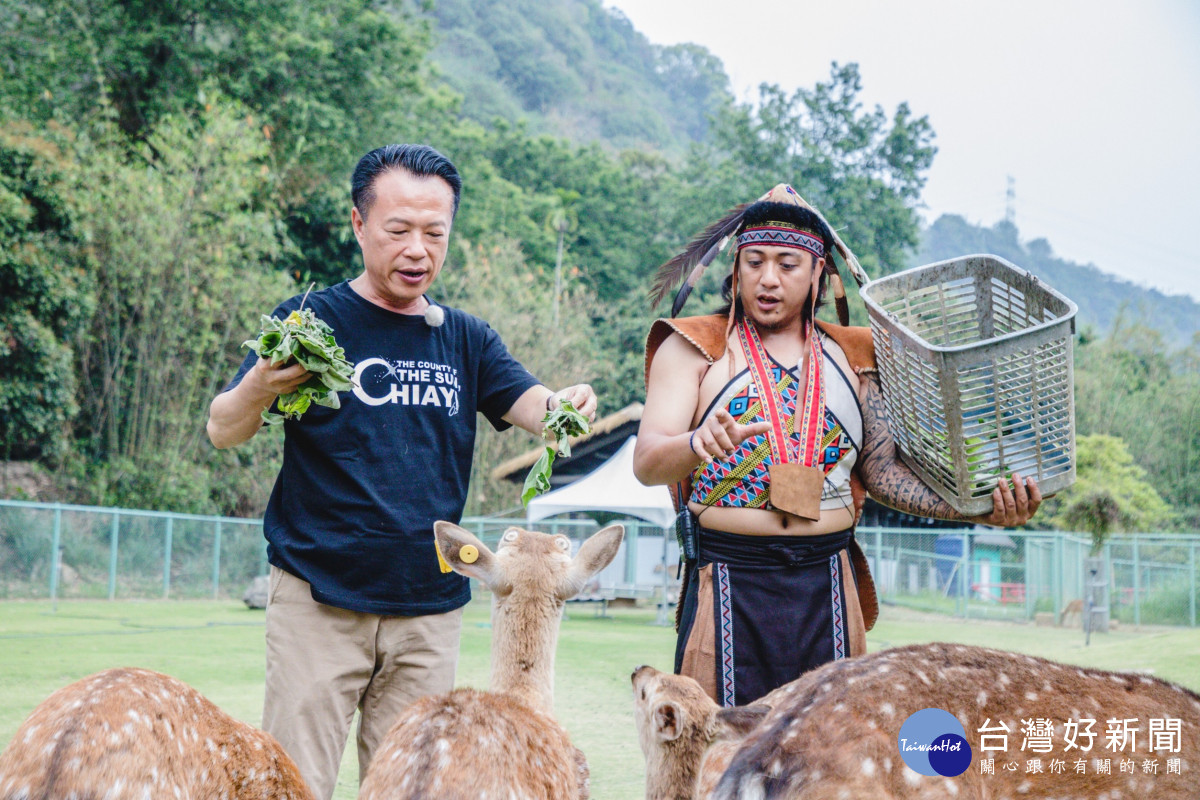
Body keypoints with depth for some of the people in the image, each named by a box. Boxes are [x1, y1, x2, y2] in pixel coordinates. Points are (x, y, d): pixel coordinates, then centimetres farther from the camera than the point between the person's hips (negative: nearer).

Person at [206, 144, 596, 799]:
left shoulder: (465, 339, 11)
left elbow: (528, 405, -1)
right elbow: (223, 432, -4)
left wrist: (563, 406, -25)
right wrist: (261, 387, -27)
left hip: (430, 609, 4)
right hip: (319, 599, -3)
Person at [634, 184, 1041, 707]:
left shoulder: (851, 357, 15)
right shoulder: (694, 349, 4)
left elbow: (882, 469, 11)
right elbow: (647, 462, -7)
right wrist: (698, 443, -30)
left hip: (828, 588, 3)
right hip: (730, 583, -3)